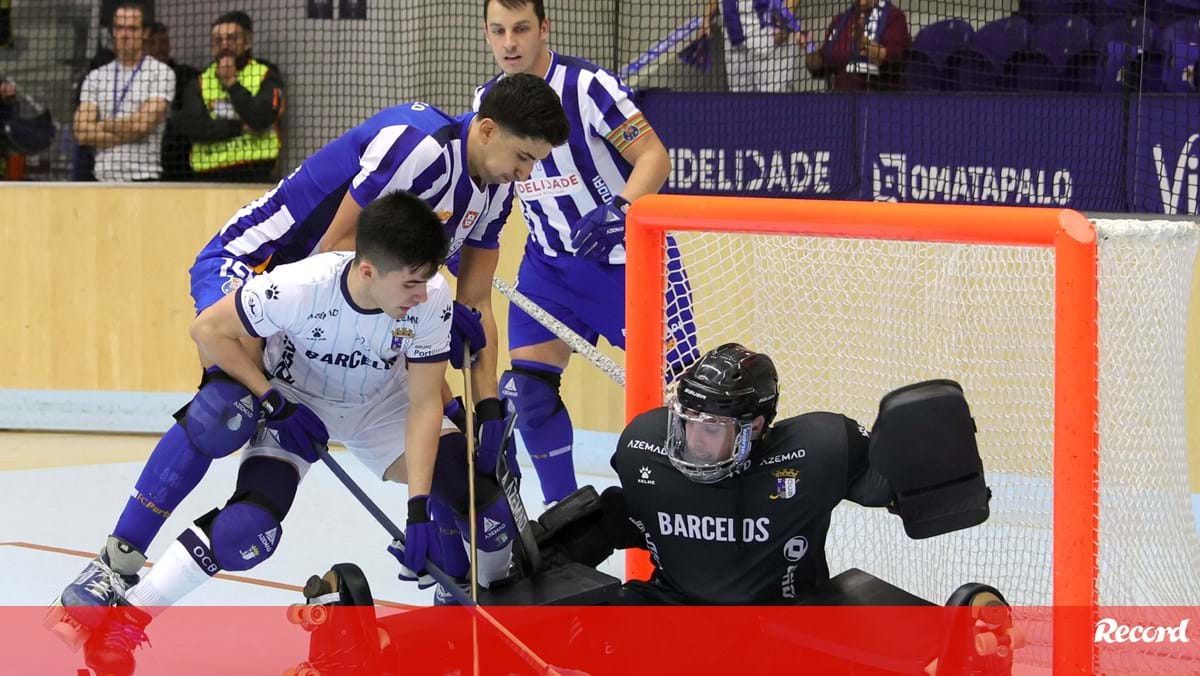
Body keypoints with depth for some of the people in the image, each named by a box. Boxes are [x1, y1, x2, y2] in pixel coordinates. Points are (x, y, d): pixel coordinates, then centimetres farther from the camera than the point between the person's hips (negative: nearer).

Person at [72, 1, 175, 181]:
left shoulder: (161, 73, 1)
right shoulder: (95, 77, 13)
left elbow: (144, 123, -11)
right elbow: (82, 132, 2)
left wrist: (101, 126, 3)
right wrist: (127, 133, -6)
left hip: (144, 178, -4)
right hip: (104, 178, 4)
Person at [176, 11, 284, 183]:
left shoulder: (266, 76, 5)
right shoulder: (200, 82, 12)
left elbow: (261, 118, -11)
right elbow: (190, 125, -4)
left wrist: (231, 83, -6)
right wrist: (239, 127, -10)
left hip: (253, 174, -3)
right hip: (209, 175, 3)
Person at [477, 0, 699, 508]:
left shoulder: (586, 85, -20)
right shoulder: (487, 101, 0)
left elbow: (654, 157, -22)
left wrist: (618, 211, -38)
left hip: (629, 255, -6)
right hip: (551, 262, 6)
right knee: (528, 386, -2)